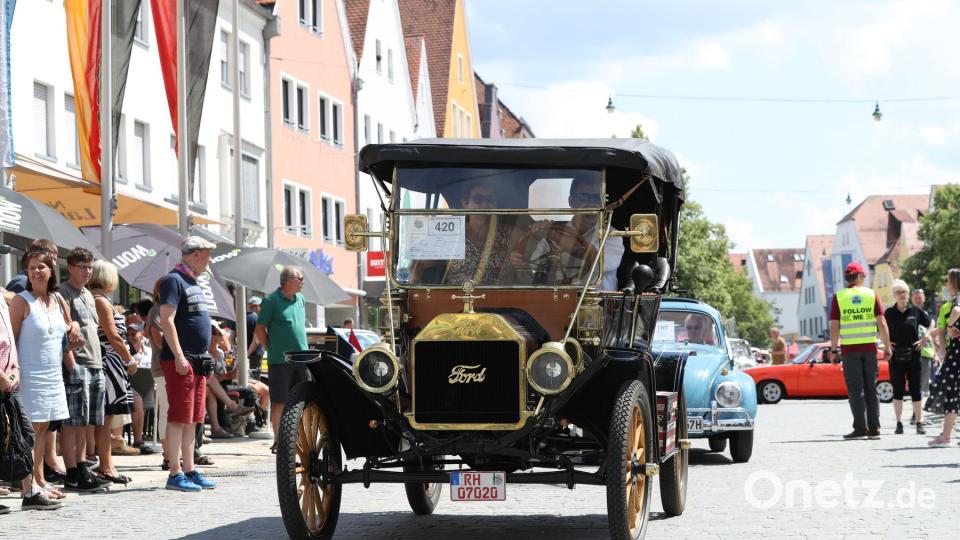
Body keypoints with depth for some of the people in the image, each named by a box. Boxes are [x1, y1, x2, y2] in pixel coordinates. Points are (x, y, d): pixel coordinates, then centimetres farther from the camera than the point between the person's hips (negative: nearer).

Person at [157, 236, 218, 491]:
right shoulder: (174, 280, -10)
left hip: (197, 361, 9)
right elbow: (166, 320, -18)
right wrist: (179, 356, -23)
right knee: (179, 418, -9)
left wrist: (205, 356, 21)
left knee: (192, 420, 11)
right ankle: (175, 473, -9)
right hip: (180, 361, -9)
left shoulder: (192, 282, 19)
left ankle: (189, 470, 15)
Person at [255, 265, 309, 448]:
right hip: (280, 361, -6)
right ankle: (278, 441, 3)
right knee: (279, 402, -2)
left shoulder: (300, 299, 13)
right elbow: (259, 330, -4)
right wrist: (273, 349, -2)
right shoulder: (271, 300, -7)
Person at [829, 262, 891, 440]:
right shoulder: (871, 294, 3)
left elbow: (834, 326, -5)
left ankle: (860, 428, -4)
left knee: (856, 390, 1)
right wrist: (887, 346, 5)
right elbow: (881, 323, 0)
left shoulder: (839, 297, -1)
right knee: (871, 389, 9)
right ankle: (874, 429, 6)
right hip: (870, 347, 2)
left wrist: (833, 350, 2)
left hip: (849, 349, -2)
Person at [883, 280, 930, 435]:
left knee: (915, 390, 2)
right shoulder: (889, 313, 0)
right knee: (897, 391, 3)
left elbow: (930, 324, 12)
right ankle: (899, 424, 8)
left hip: (913, 356, 0)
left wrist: (924, 339, 2)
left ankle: (919, 423, 7)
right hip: (896, 357, 0)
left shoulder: (915, 311, 1)